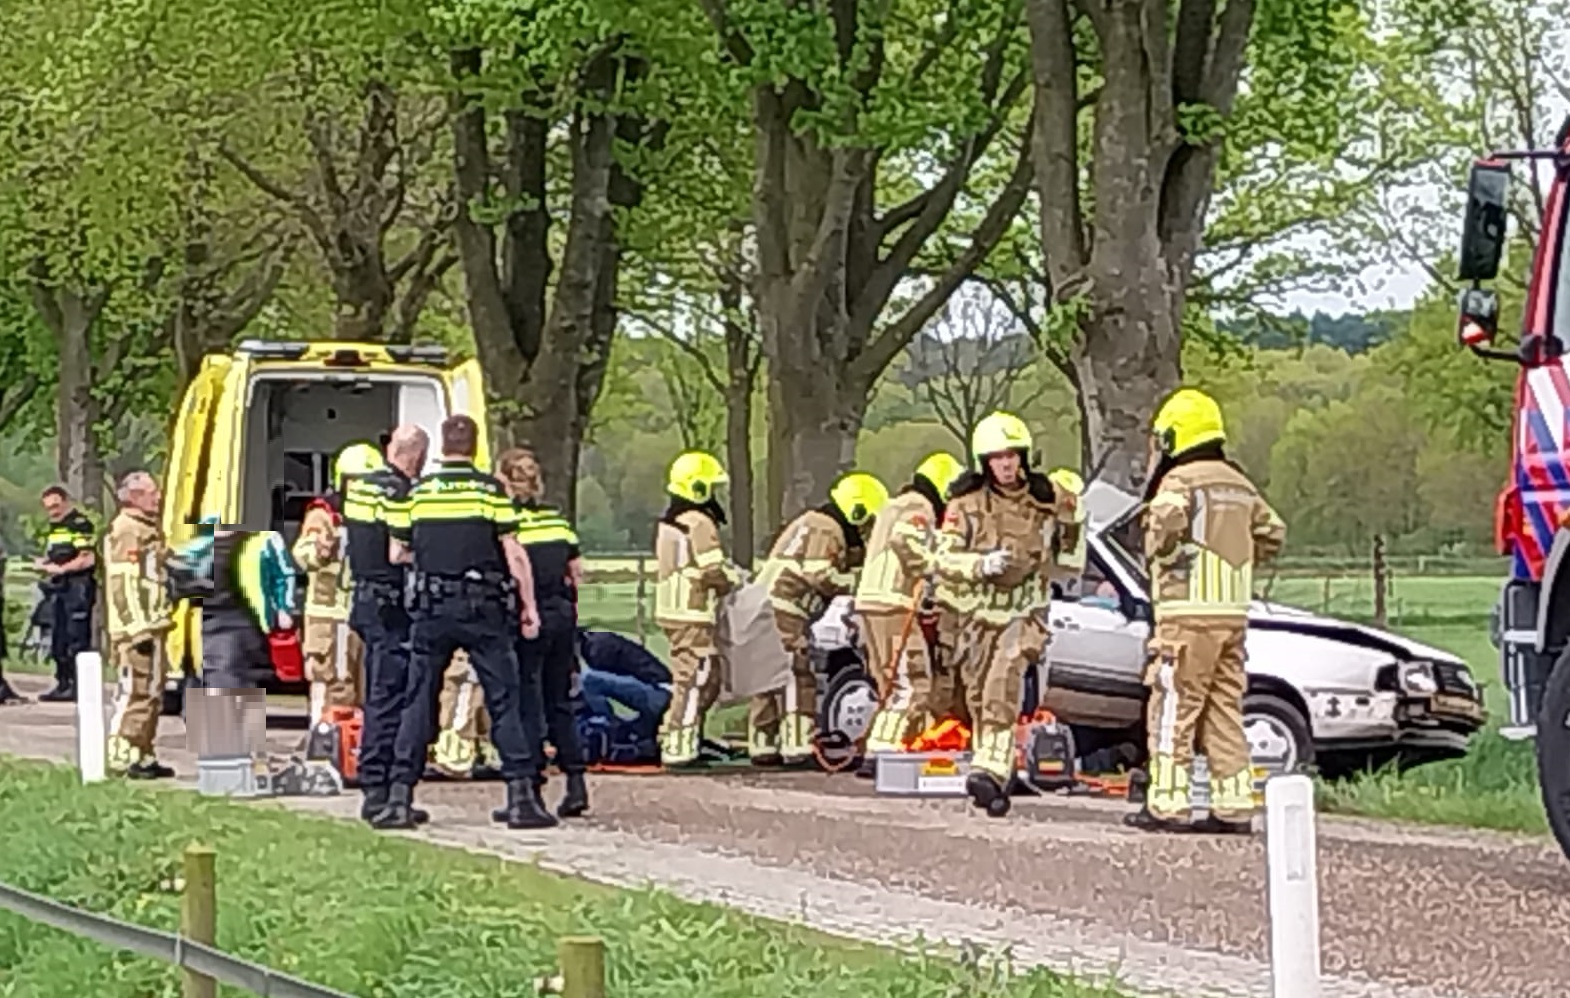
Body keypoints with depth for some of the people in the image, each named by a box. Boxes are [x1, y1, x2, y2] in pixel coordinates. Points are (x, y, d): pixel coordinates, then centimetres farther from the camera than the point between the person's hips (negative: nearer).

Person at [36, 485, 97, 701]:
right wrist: (44, 564, 5)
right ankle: (63, 684, 17)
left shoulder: (80, 524, -10)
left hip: (77, 588, -10)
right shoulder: (53, 528, 20)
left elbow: (88, 559, -18)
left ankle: (78, 685, -9)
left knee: (77, 639, -9)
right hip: (58, 589, 10)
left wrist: (61, 569, -15)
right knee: (58, 639, 11)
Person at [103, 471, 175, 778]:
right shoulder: (126, 532, -14)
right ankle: (122, 756, -10)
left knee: (152, 694, 13)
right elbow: (122, 585, -21)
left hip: (151, 627, 11)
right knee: (134, 692, -11)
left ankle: (144, 755, 19)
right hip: (136, 630, -11)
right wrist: (138, 629, -25)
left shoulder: (147, 530, 20)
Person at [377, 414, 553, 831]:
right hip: (484, 608, -2)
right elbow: (514, 554, -4)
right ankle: (522, 796, -2)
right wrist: (529, 607, 2)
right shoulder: (491, 490, -2)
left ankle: (400, 799, 3)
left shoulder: (416, 493, 4)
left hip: (431, 609, 2)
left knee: (418, 702, 7)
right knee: (504, 701, 3)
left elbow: (397, 554, 9)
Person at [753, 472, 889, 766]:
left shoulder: (814, 522, 24)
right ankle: (798, 747, -14)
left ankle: (762, 747, 14)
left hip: (765, 606, 10)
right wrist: (854, 584, -8)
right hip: (783, 610, -10)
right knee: (797, 679, -10)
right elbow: (820, 576, -19)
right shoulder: (826, 531, -9)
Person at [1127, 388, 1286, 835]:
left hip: (1189, 612, -7)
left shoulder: (1180, 481, -9)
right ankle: (1234, 807, 8)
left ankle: (1166, 805, -5)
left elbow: (1166, 526, -27)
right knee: (1224, 711, 10)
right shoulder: (1240, 484, 16)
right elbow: (1272, 533, 21)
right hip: (1234, 612, 7)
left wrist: (1161, 555, -8)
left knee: (1173, 710, -3)